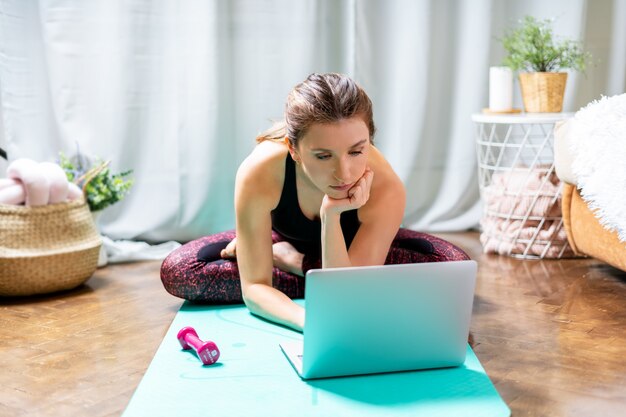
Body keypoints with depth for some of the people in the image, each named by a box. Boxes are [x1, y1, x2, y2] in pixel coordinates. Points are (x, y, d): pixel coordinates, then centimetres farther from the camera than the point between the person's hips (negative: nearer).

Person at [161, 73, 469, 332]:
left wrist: (331, 217, -49)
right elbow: (254, 287, -31)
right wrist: (308, 320, -51)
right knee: (176, 271, -22)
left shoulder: (385, 189, -38)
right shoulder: (257, 174, -38)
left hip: (352, 242, 2)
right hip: (285, 238, -1)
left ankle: (292, 261, -14)